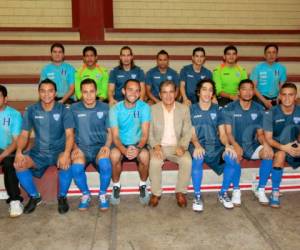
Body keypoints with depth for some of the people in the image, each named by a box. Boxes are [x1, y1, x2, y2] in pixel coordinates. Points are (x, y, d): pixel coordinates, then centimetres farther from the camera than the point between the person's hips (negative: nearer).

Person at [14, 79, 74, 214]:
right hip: (38, 152, 3)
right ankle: (34, 196, 3)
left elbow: (69, 134, -13)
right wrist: (19, 152, -19)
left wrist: (66, 153, -32)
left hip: (59, 150, -2)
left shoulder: (63, 110, -6)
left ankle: (62, 197, -6)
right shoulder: (31, 110, 0)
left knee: (66, 163, -34)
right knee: (19, 165, -23)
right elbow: (24, 134, 1)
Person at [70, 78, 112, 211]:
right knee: (76, 167, -31)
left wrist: (107, 146, -11)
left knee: (105, 165, -33)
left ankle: (102, 194, -4)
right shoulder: (74, 109, 3)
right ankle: (85, 194, 0)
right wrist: (75, 147, -9)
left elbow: (110, 131, 7)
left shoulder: (105, 108, 3)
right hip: (81, 148, 1)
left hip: (100, 147, 0)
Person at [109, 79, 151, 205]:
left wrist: (138, 148, -33)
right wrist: (124, 150, -33)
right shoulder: (115, 109, -9)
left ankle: (143, 186, -4)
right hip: (121, 145, 0)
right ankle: (116, 186, -5)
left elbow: (145, 134, -13)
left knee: (145, 155, -32)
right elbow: (115, 136, -13)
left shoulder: (144, 107, -9)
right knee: (114, 155, -33)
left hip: (138, 144, 0)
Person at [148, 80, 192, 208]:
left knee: (187, 161, -28)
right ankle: (156, 193, -8)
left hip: (177, 146, 1)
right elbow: (149, 132, -2)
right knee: (154, 162, -31)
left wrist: (182, 146, -19)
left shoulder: (184, 109, 2)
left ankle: (180, 192, -5)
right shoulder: (152, 109, -1)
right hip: (159, 146, -1)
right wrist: (155, 146, -20)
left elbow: (187, 132, 0)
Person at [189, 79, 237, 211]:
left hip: (216, 146, 2)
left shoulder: (217, 109, 12)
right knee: (197, 158, -38)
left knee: (232, 157, -28)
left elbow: (222, 133, 5)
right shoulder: (191, 109, 6)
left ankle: (223, 193, -5)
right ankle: (197, 196, -18)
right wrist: (197, 146, -25)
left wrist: (227, 145, -18)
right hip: (198, 146, -2)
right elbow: (192, 134, -2)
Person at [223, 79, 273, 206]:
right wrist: (235, 145, -31)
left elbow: (260, 133, 5)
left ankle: (260, 189, -9)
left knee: (269, 153, -24)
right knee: (235, 155, -35)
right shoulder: (230, 108, -6)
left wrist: (265, 143, -19)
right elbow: (228, 132, -11)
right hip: (235, 144, -3)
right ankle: (236, 190, -17)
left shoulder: (259, 109, 5)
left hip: (252, 145, 3)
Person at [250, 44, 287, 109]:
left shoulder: (281, 68, 2)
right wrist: (264, 101, -13)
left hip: (275, 99, 2)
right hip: (260, 99, -2)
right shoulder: (258, 68, -5)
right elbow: (253, 87, -7)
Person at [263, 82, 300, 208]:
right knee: (281, 154, -34)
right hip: (276, 147, -3)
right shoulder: (271, 113, -9)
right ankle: (275, 193, -25)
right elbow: (268, 139, -12)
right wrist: (283, 147, -29)